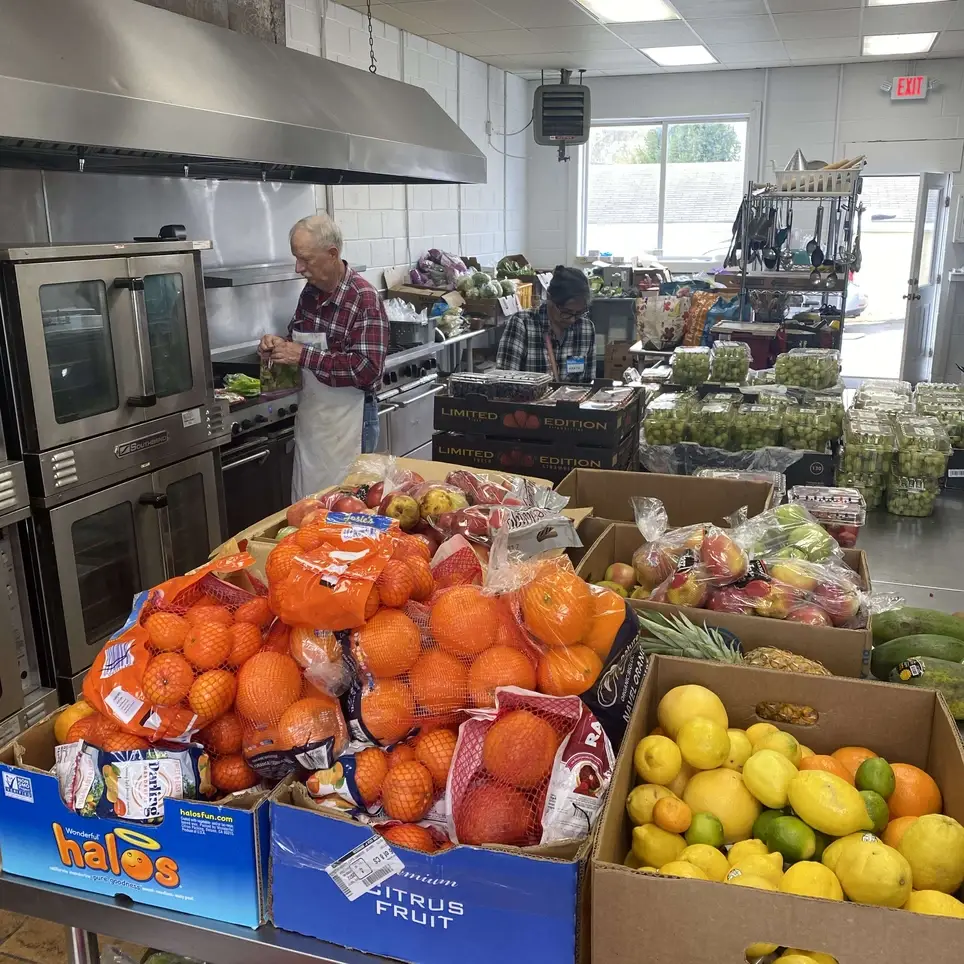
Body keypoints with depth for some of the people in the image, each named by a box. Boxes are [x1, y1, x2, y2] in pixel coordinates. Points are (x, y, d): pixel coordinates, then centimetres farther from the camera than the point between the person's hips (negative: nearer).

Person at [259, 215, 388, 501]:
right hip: (309, 415, 7)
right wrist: (278, 344, -3)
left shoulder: (364, 299, -18)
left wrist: (305, 356, -25)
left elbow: (368, 369, -26)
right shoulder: (310, 291, 4)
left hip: (345, 421, -7)